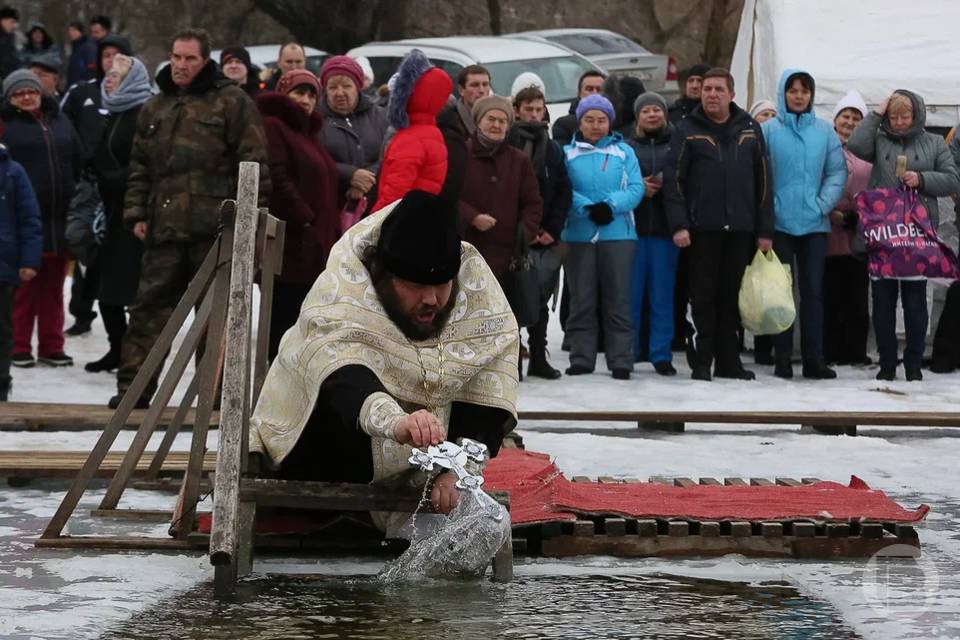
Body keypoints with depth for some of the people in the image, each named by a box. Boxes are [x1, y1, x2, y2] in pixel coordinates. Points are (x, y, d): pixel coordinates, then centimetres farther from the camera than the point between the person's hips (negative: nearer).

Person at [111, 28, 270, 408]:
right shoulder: (154, 109, 18)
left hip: (214, 228, -5)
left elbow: (253, 162, -4)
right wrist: (136, 213, 10)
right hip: (164, 227, 5)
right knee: (150, 306, 1)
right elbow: (140, 167, 21)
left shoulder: (231, 102, 1)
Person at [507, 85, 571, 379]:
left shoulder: (552, 149, 14)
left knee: (541, 300, 9)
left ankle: (538, 358, 15)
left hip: (547, 239, 5)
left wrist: (552, 229, 0)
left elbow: (564, 192, 12)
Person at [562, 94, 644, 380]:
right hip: (578, 235, 0)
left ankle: (620, 360, 3)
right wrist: (588, 208, -18)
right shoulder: (568, 153, 7)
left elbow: (636, 189, -1)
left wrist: (610, 206, -16)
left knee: (617, 300, 0)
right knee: (581, 300, 4)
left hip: (618, 235, 0)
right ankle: (581, 358, 11)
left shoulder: (623, 152, 8)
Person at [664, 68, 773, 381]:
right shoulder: (687, 130, 2)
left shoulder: (749, 130, 10)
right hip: (703, 227, -2)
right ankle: (701, 363, 4)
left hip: (740, 227, 2)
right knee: (704, 296, 0)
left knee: (732, 296, 6)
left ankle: (728, 361, 12)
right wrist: (679, 224, -12)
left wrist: (764, 230, 5)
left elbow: (763, 181, 10)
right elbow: (673, 180, -2)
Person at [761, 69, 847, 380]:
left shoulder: (824, 130, 5)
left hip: (815, 223, 2)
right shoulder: (768, 130, -1)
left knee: (814, 290, 3)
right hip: (779, 223, -2)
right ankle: (782, 357, 7)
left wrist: (824, 203, -7)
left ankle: (814, 357, 7)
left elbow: (837, 171, 5)